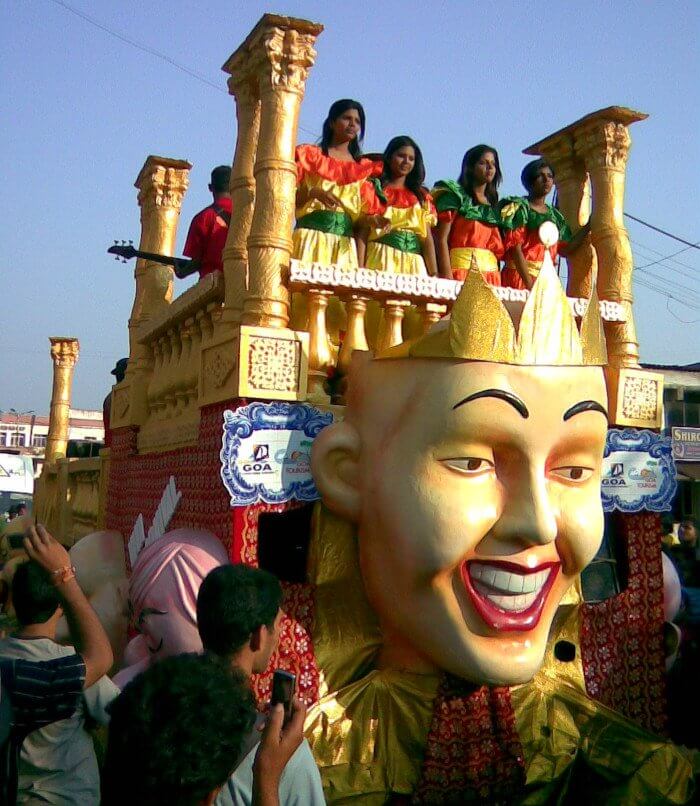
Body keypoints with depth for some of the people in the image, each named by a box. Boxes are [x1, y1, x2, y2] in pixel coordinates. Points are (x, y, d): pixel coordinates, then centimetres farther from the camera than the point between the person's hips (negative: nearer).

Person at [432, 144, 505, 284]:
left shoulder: (494, 204, 20)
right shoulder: (454, 195, 4)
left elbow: (497, 247, 19)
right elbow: (441, 239, -6)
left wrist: (498, 281, 6)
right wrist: (447, 278, -16)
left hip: (490, 276, 5)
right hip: (461, 272, -5)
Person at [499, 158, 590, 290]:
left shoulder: (554, 215, 17)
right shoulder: (519, 207, -1)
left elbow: (566, 249, 12)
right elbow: (515, 247, -11)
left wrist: (589, 225, 10)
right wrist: (529, 284, -19)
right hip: (520, 275, -5)